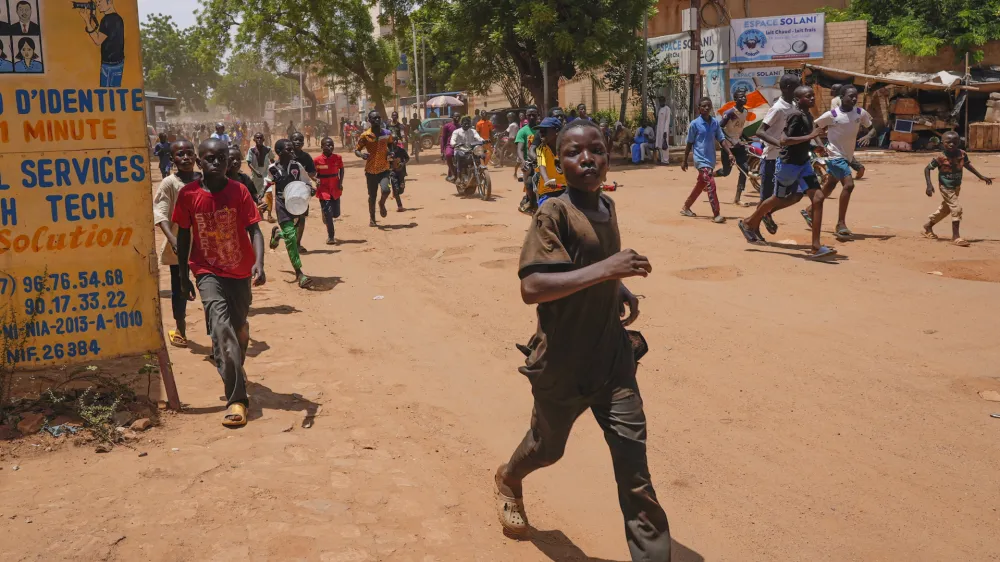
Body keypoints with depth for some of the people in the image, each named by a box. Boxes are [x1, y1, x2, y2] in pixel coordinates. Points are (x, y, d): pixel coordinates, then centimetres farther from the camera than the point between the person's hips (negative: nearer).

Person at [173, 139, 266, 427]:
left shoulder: (239, 191, -10)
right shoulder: (188, 194, -8)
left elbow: (254, 230, -14)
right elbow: (183, 235, 2)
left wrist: (259, 262, -31)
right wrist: (183, 276, 5)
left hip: (240, 272, 2)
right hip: (208, 271, -2)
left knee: (239, 328, 17)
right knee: (221, 326, -21)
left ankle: (237, 369, 51)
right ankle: (237, 399, -22)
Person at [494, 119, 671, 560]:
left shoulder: (607, 207, 4)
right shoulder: (554, 214, -19)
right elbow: (531, 287, -30)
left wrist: (622, 291, 5)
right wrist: (604, 269, -36)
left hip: (612, 352, 5)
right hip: (562, 359, -5)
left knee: (632, 451, -1)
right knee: (548, 446, 19)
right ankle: (508, 480, 53)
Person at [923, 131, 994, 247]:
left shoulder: (962, 154, -8)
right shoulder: (940, 158, -22)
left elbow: (967, 164, 11)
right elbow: (927, 169, -14)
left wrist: (981, 176, 16)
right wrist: (929, 185, -24)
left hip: (957, 187, 7)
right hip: (946, 187, -7)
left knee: (945, 209, 21)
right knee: (956, 208, -15)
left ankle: (928, 225, 40)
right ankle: (956, 236, -8)